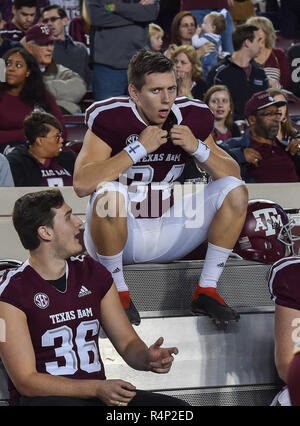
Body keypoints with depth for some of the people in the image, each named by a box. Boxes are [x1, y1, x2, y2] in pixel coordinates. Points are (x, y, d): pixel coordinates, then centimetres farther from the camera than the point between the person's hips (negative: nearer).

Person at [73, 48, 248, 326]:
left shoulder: (190, 118, -2)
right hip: (121, 233, -5)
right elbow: (81, 185, -30)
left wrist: (197, 148, -17)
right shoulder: (110, 119, -16)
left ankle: (206, 291, -6)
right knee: (109, 193, -36)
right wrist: (139, 149, -28)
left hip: (165, 235, 5)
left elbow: (232, 174, 2)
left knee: (235, 191, -9)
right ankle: (118, 293, -17)